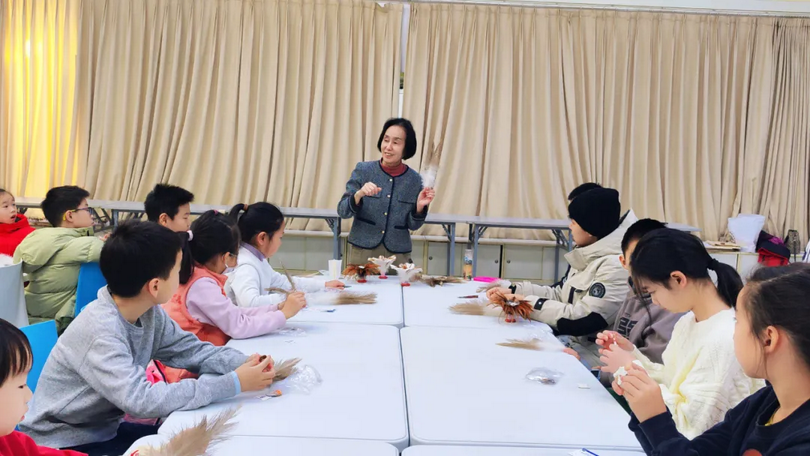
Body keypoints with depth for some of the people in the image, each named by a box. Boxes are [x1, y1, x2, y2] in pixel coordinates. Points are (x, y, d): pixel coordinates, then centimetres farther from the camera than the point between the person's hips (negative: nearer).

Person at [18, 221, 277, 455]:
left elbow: (191, 349, 0)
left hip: (103, 431, 8)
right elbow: (142, 399, -38)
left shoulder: (149, 313, -6)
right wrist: (234, 384, -36)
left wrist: (244, 364, -20)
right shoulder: (100, 329, -31)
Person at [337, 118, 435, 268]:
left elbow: (413, 225, 5)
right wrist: (359, 194, -22)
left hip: (398, 255, 1)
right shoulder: (363, 170, -4)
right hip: (362, 252, -1)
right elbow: (342, 211, -5)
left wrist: (420, 206, -13)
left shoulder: (414, 179, -1)